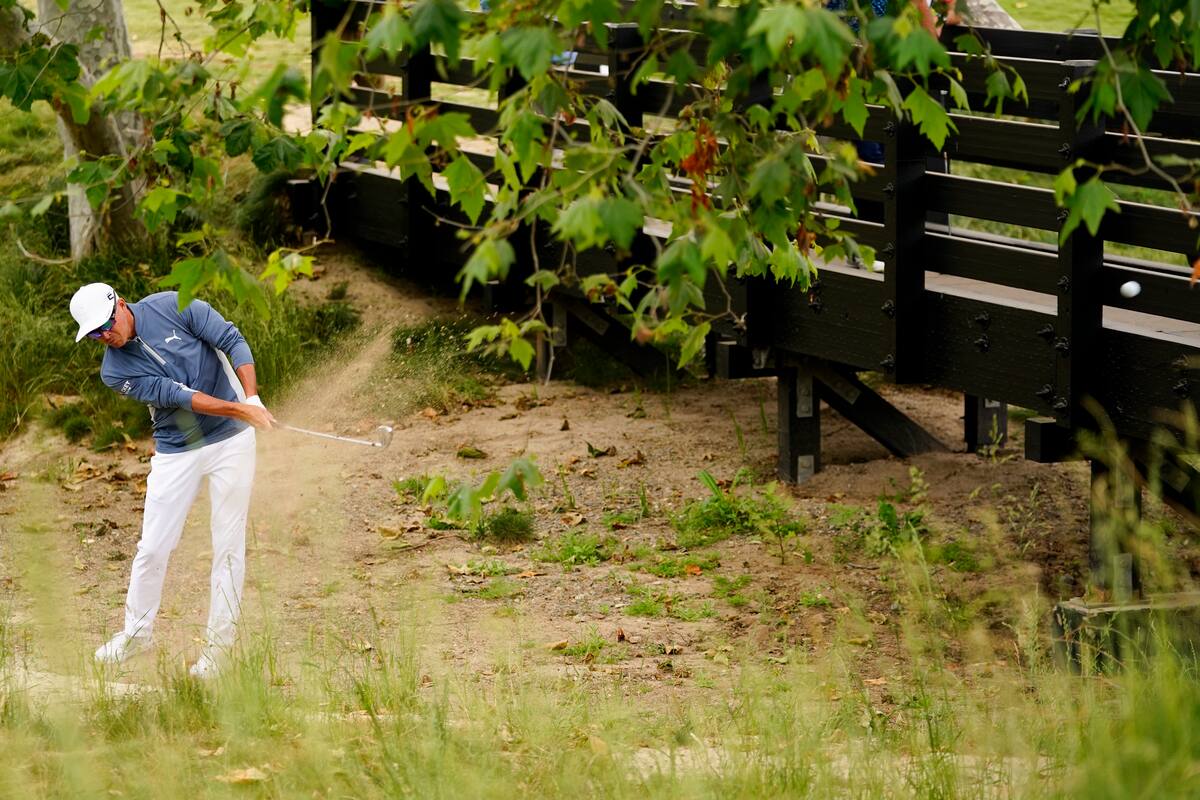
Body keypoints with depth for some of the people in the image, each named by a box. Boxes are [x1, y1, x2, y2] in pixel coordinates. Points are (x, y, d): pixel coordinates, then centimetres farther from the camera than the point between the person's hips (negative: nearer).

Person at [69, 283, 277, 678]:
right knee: (153, 547, 0)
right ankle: (137, 631, 20)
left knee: (228, 544, -2)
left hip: (231, 441, -1)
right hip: (176, 452, 1)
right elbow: (177, 395, -19)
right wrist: (240, 409, -29)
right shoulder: (115, 372, -9)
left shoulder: (173, 306, -10)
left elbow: (232, 341, -11)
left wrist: (253, 399, -24)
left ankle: (219, 641, 5)